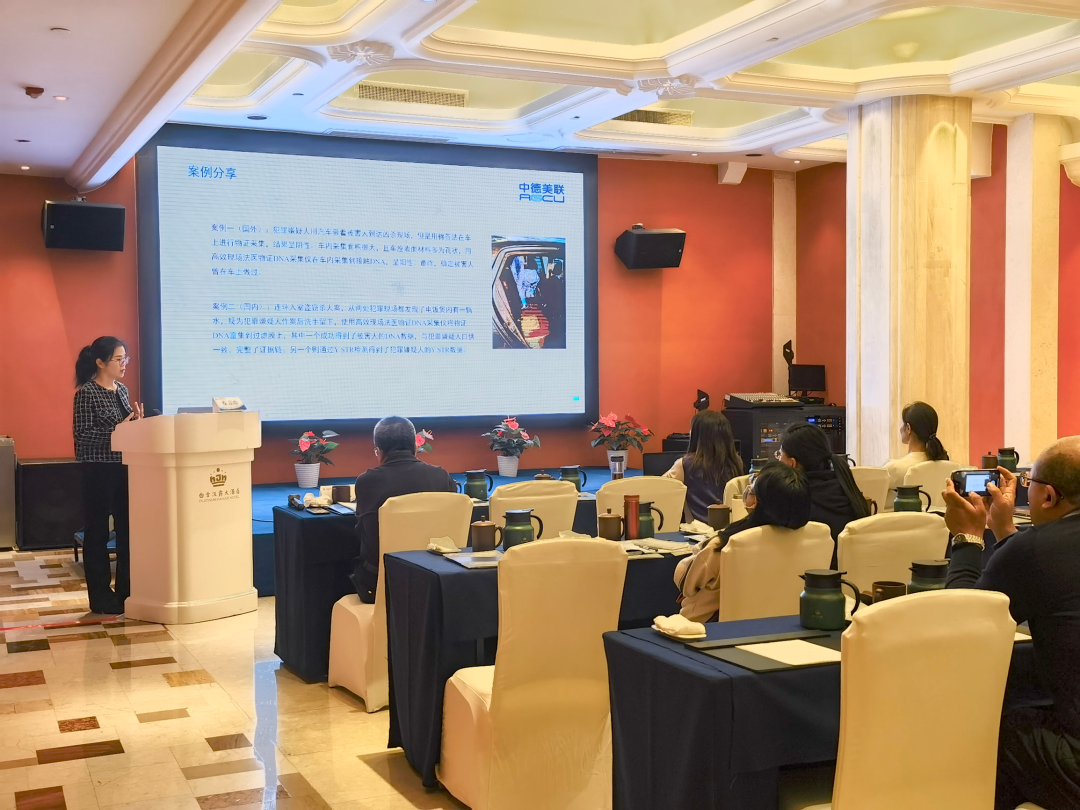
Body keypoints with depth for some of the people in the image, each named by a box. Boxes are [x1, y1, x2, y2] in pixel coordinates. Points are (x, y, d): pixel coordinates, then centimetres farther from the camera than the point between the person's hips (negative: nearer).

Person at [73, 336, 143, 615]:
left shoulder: (122, 390, 11)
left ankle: (127, 591, 19)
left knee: (128, 529, 9)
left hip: (124, 468, 7)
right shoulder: (86, 392, -11)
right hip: (98, 470, -7)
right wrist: (117, 430, -22)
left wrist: (137, 423, -1)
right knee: (97, 531, 2)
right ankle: (101, 597, 9)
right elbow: (83, 434, -16)